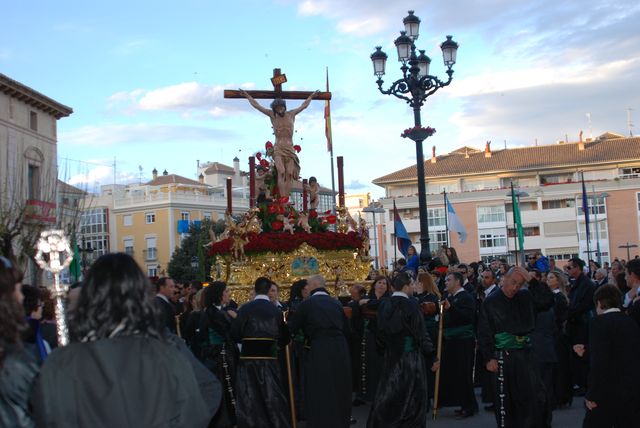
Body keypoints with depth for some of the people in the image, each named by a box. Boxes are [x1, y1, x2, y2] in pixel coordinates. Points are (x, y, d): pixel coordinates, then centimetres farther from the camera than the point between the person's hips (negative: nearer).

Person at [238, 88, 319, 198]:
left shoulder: (291, 114, 10)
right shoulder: (272, 115, 6)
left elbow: (304, 105, 26)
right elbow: (256, 105, 13)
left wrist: (311, 96, 36)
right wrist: (248, 96, 19)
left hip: (290, 148, 2)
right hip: (278, 148, -2)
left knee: (290, 173, -12)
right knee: (281, 172, -20)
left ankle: (286, 198, -15)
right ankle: (282, 197, -26)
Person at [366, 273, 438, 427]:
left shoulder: (384, 305, 2)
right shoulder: (411, 304, -16)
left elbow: (381, 332, 9)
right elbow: (421, 334, -14)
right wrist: (432, 357, -7)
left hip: (391, 355, 5)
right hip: (411, 355, -5)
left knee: (388, 395, 14)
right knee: (412, 397, 7)